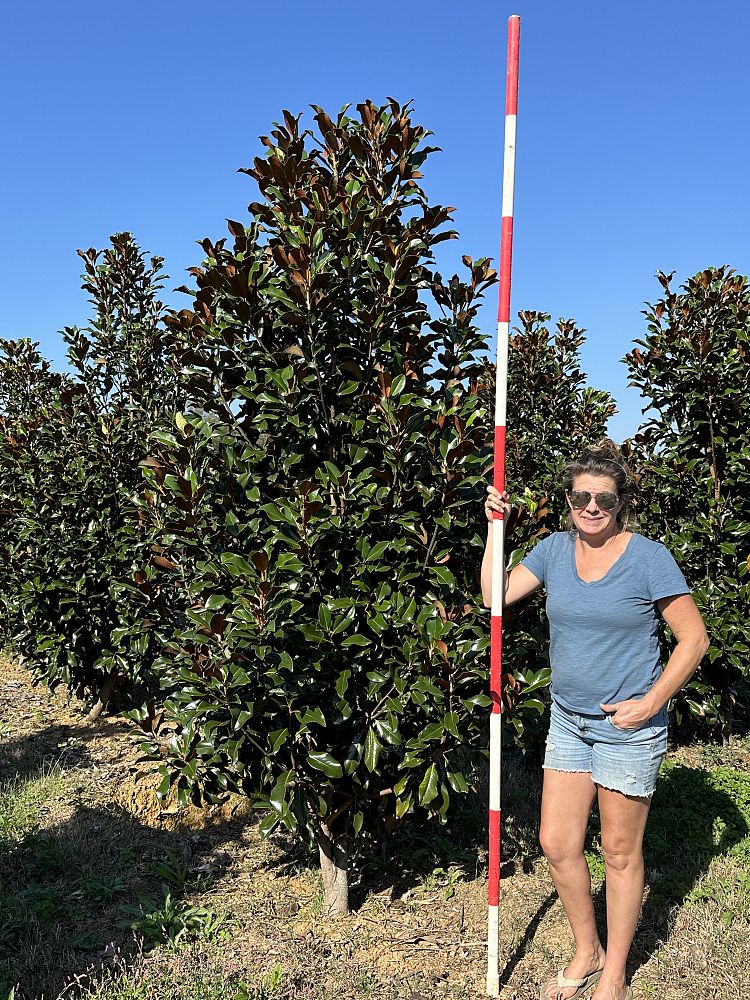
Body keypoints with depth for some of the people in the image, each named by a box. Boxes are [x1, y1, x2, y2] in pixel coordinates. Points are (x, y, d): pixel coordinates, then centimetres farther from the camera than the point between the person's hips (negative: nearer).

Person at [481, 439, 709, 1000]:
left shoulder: (648, 557, -13)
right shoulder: (555, 549, 1)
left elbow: (694, 638, -10)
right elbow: (494, 596, -1)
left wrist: (649, 704, -16)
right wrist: (496, 527, -7)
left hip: (629, 728, -5)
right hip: (569, 721, 5)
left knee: (620, 853, 9)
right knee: (557, 845, 10)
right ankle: (586, 953, 34)